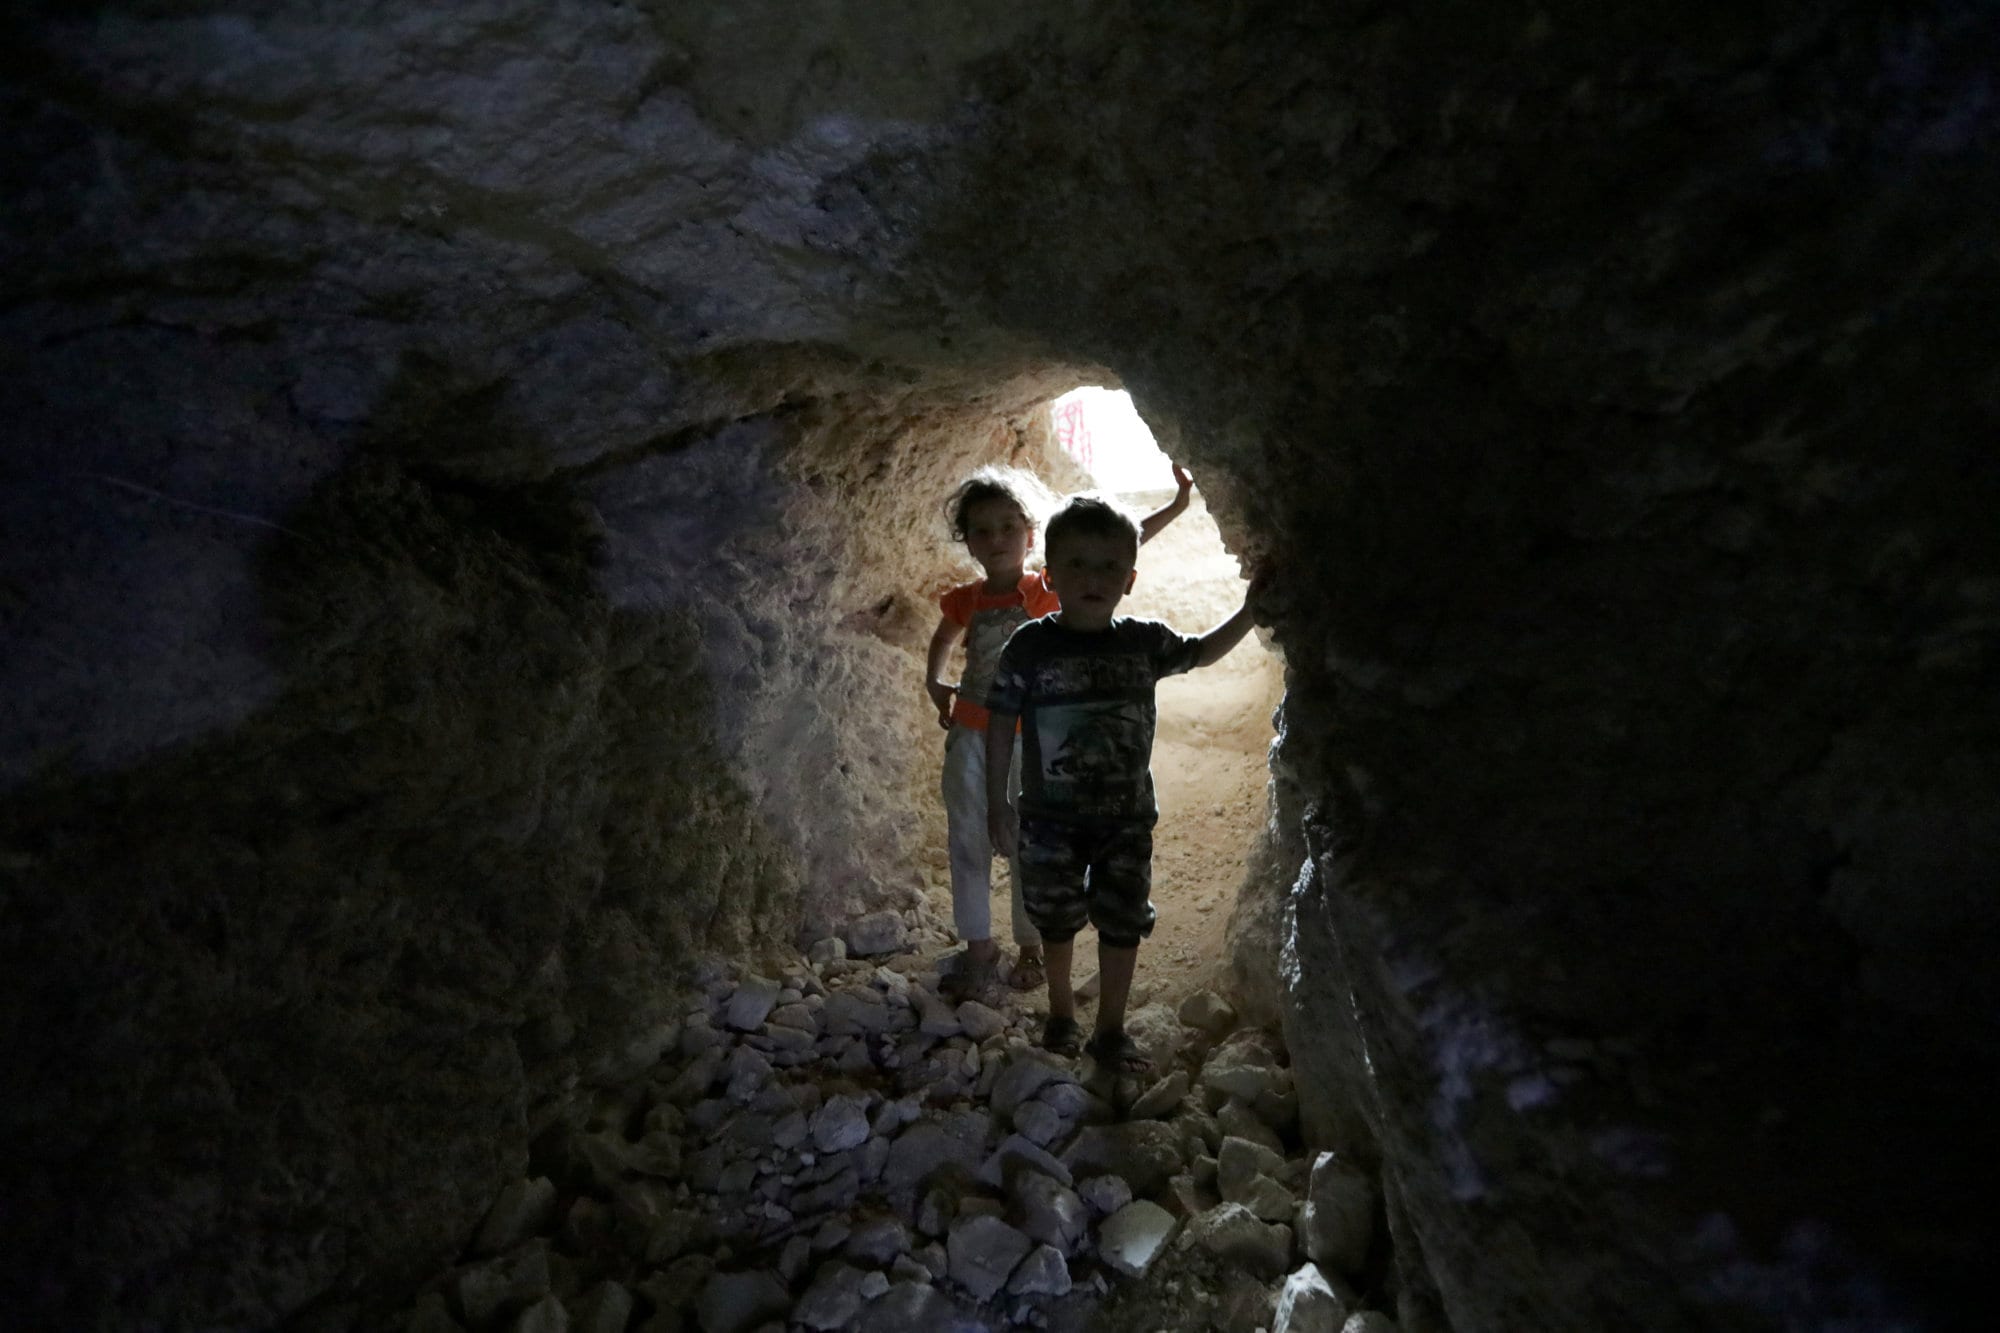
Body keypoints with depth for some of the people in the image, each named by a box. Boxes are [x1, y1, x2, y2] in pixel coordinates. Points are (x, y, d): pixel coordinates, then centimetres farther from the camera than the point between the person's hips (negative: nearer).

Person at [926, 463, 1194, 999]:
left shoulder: (1048, 590, -8)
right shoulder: (965, 601, -1)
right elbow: (943, 641, 22)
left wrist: (1177, 504, -13)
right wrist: (933, 683, 7)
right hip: (970, 736, 2)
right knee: (969, 843, 7)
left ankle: (1030, 947, 25)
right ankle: (978, 946, 22)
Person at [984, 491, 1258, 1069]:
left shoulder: (1144, 643, -4)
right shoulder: (1030, 645, -12)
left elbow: (1201, 652, 15)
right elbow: (1001, 722, -6)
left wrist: (1250, 610, 4)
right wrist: (997, 800, -5)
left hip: (1127, 816, 2)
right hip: (1050, 818, -2)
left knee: (1123, 922, 7)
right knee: (1057, 919, 14)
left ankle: (1110, 1028, 24)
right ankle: (1061, 1010, 38)